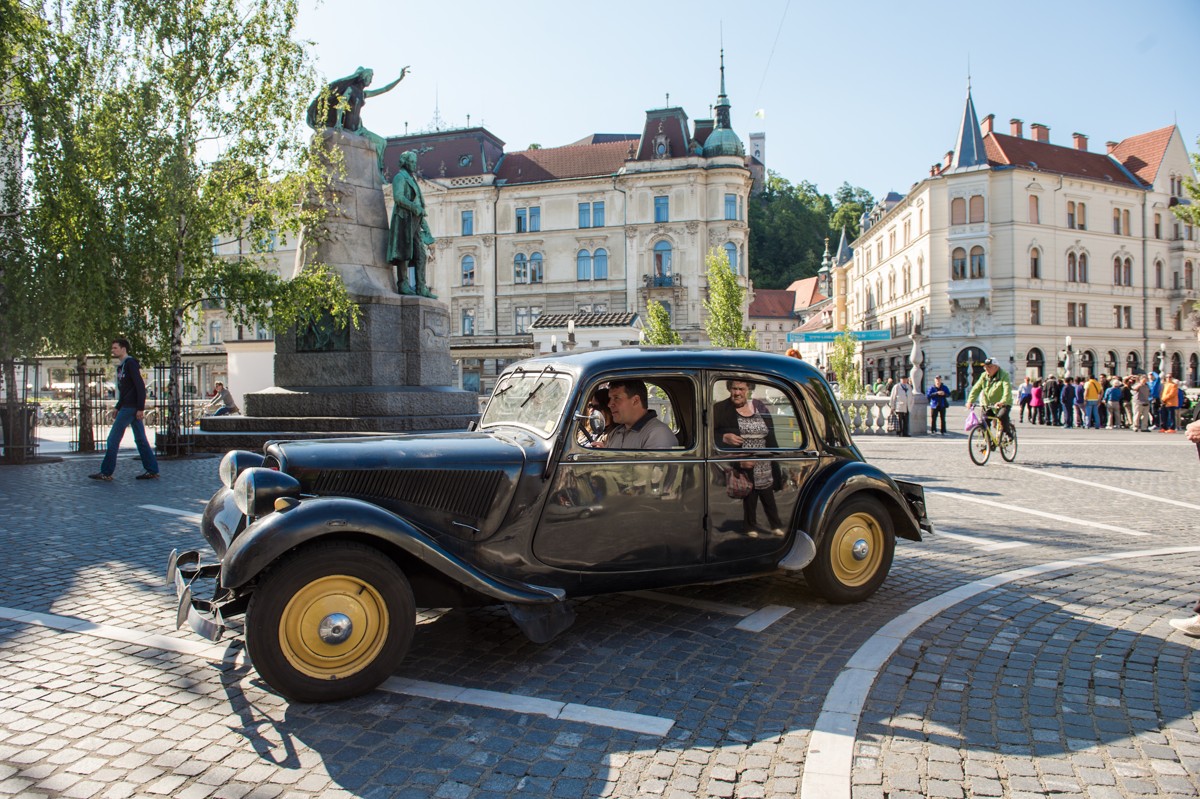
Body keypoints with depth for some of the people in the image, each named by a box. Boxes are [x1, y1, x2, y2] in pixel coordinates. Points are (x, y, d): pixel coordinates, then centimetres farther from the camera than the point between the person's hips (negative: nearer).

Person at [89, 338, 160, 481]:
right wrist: (118, 407, 20)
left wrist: (140, 408, -22)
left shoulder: (130, 363, -11)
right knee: (140, 439, 8)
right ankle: (152, 471, 9)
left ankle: (106, 472, 0)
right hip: (127, 407, 10)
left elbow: (140, 386, -18)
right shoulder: (121, 366, 19)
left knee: (113, 439, -5)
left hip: (130, 408, -10)